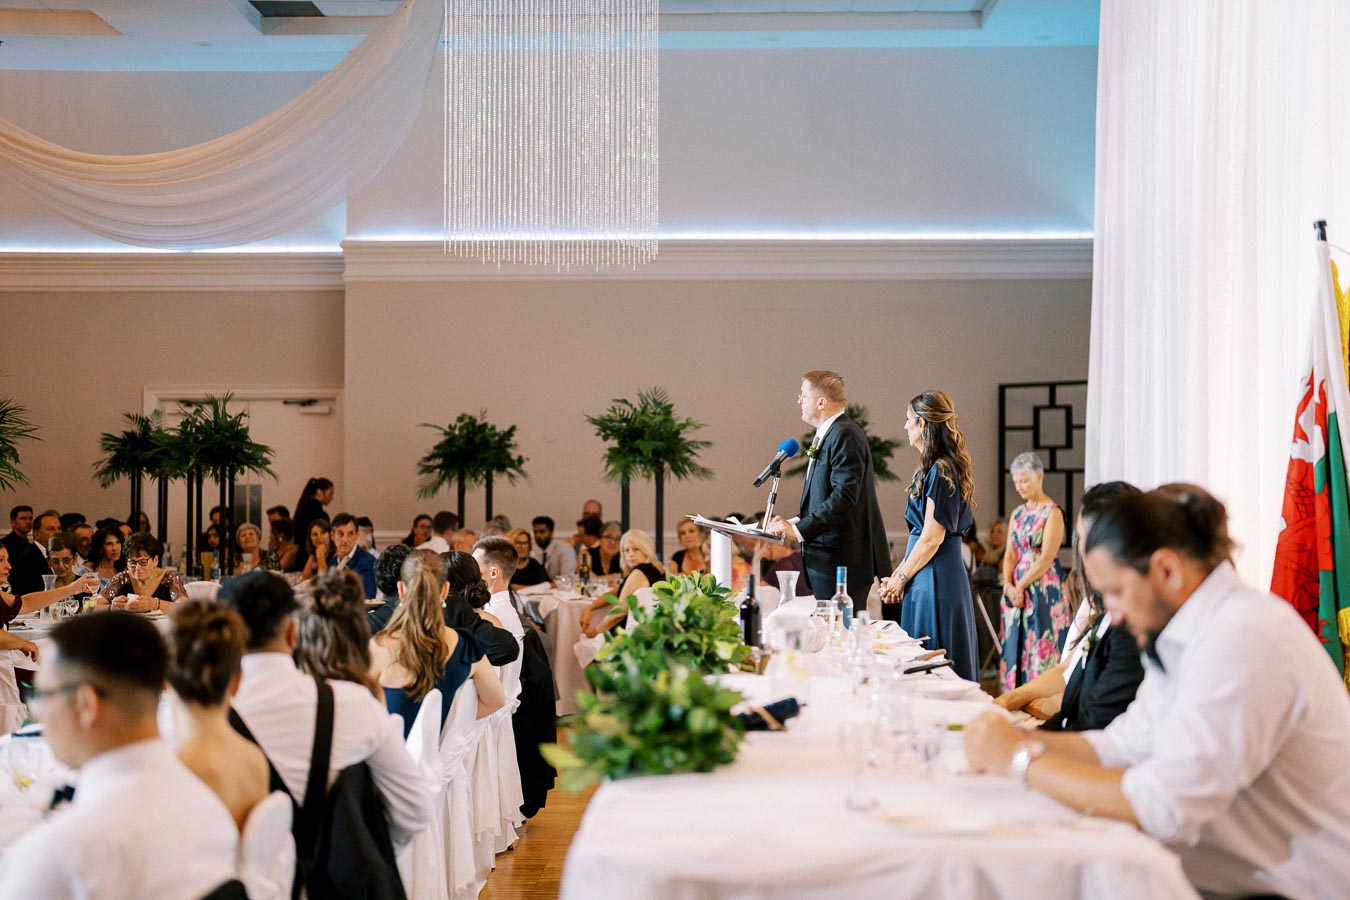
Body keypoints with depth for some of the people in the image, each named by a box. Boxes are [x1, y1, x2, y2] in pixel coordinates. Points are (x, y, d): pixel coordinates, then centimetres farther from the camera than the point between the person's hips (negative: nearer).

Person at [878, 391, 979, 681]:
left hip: (935, 580, -10)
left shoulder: (940, 471, -16)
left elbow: (932, 538, -18)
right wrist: (898, 573, 13)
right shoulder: (935, 467, 14)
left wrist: (901, 578, -8)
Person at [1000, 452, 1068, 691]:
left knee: (1041, 647, -7)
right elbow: (1010, 554, 10)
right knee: (1016, 648, 5)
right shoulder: (1017, 514, 15)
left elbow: (1047, 557, -14)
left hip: (1044, 589, -7)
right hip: (1017, 590, 7)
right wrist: (1008, 586, -6)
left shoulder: (1052, 512, -7)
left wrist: (1020, 585, -13)